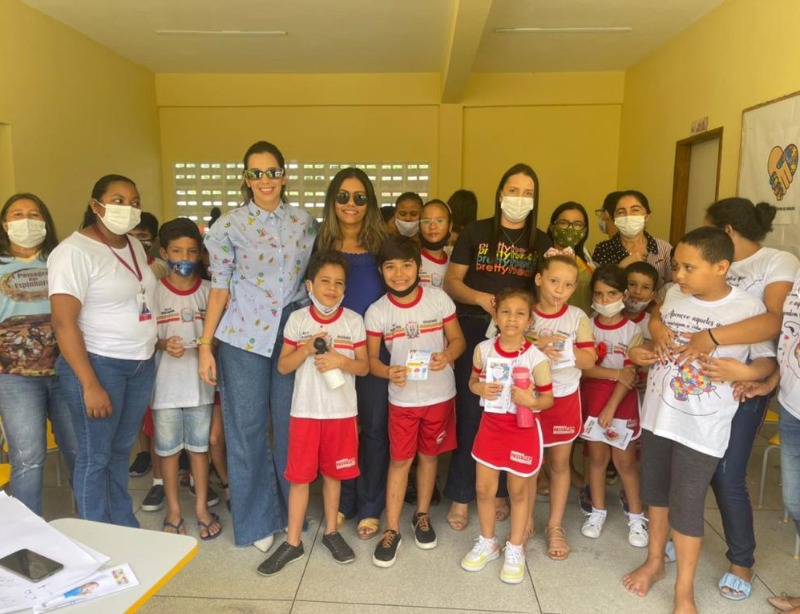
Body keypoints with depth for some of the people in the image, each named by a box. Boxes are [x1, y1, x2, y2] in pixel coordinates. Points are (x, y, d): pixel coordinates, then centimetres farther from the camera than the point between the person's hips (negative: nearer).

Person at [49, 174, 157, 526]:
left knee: (121, 450, 17)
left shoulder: (135, 246, 10)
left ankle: (126, 530, 29)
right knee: (95, 456, 4)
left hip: (141, 364, 7)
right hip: (98, 364, -7)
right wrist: (91, 385, -20)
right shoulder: (75, 251, -13)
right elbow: (63, 322, -17)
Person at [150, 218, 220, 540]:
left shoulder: (209, 291, 0)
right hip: (166, 384, -1)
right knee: (168, 448, 11)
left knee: (199, 446, 12)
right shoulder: (155, 292, -4)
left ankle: (202, 507, 28)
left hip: (200, 383, 1)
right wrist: (164, 345, -20)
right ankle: (173, 510, 29)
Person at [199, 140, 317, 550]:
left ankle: (293, 511, 28)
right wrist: (205, 344, -5)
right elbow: (220, 287, -1)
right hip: (245, 336, -2)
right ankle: (256, 520, 22)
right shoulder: (230, 225, -1)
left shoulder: (305, 222, 6)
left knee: (291, 425, 10)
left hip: (294, 333, 2)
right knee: (248, 428, 6)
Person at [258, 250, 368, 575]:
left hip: (342, 412, 0)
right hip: (305, 411, 0)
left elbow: (364, 366, -1)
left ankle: (331, 532, 33)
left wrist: (340, 360, -19)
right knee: (299, 476, 7)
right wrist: (307, 348, -17)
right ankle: (293, 542, 22)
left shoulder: (353, 321, -3)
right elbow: (283, 366, -1)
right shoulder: (297, 320, -2)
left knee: (333, 473, 14)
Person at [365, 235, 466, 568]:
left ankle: (422, 516, 36)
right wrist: (388, 372, -23)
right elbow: (371, 358, -2)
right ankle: (392, 529, 20)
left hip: (439, 394, 1)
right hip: (402, 398, -1)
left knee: (428, 455, 15)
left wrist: (446, 356, -23)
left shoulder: (439, 299, -10)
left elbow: (458, 339, -2)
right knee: (400, 460, 5)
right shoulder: (376, 312, -10)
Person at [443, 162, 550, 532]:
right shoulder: (476, 232, 2)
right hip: (474, 330, -2)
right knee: (470, 413, 0)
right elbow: (451, 283, -2)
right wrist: (479, 297, -19)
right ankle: (460, 496, 14)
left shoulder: (541, 242, 9)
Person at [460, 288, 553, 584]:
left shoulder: (536, 358, -17)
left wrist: (530, 401, -28)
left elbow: (548, 399, -8)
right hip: (491, 425, 3)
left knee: (518, 491, 13)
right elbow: (473, 380, 8)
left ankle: (515, 550, 34)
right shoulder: (483, 349, -7)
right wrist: (479, 389, -15)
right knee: (484, 488, 12)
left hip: (523, 429, -3)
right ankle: (487, 543, 36)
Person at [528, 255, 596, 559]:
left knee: (560, 463, 12)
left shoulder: (577, 317, -4)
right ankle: (526, 521, 29)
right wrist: (535, 348, -24)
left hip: (564, 398, 1)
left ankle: (555, 526, 29)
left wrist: (566, 349, -22)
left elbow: (590, 360, -6)